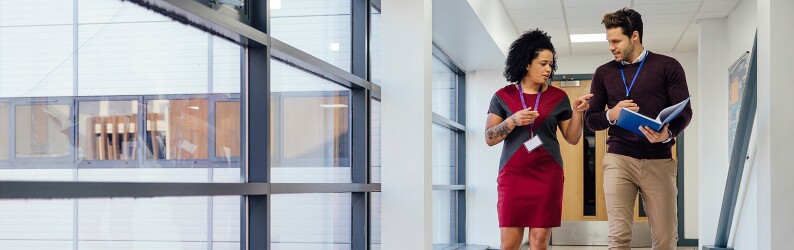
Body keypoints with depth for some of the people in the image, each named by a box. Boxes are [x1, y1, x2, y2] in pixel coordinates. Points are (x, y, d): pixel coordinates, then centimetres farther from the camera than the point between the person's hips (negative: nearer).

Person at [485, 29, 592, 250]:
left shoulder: (558, 97, 7)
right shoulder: (503, 97, 5)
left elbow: (572, 138, 10)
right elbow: (489, 138, 1)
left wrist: (577, 112, -6)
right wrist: (513, 120, -14)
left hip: (547, 174, 1)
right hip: (513, 174, -1)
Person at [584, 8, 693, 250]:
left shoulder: (668, 66, 5)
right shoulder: (603, 73, 13)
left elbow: (684, 112, 1)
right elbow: (590, 119, 15)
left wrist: (668, 135, -21)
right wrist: (611, 115, -8)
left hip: (659, 161, -1)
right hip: (618, 159, 1)